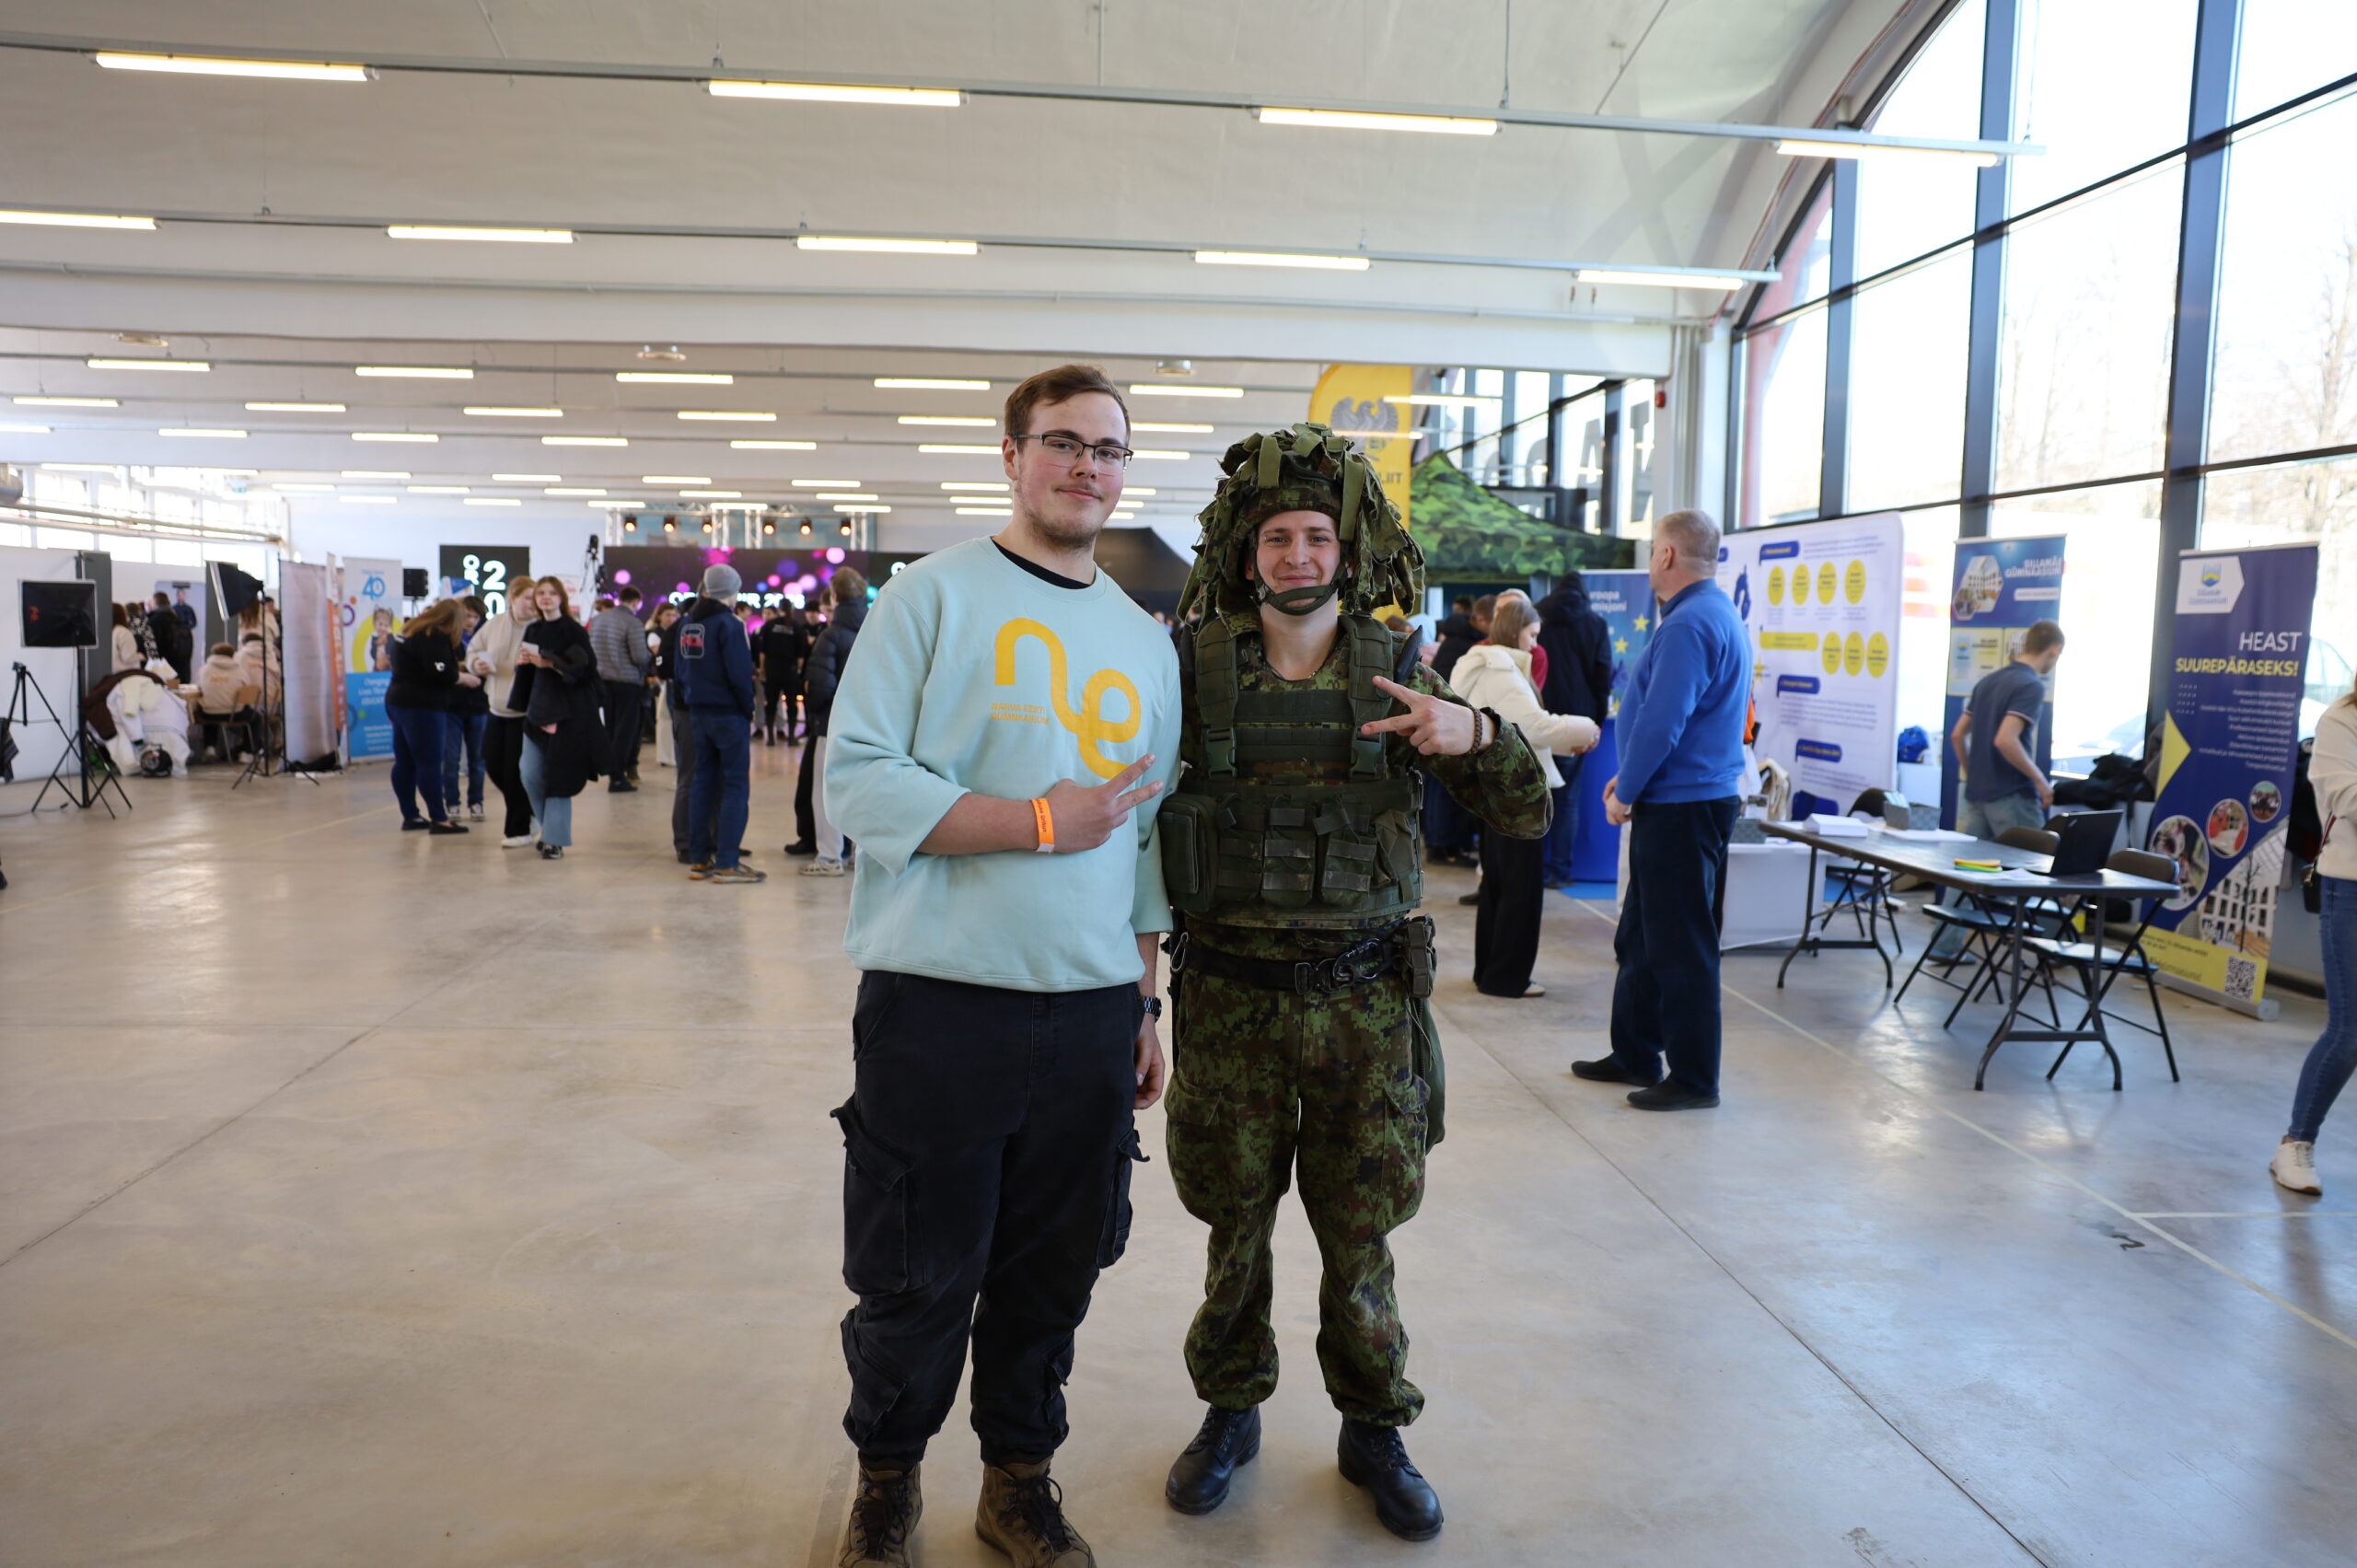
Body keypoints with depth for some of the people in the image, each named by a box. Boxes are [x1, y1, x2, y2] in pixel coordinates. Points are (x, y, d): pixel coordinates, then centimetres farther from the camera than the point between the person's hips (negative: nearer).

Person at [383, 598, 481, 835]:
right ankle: (439, 819, -4)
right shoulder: (434, 637, -16)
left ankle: (410, 816, 18)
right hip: (420, 707, -10)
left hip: (399, 700, 10)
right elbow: (441, 674, -23)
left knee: (405, 763, 11)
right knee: (429, 763, -7)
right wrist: (465, 678, -6)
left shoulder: (413, 630, 14)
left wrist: (456, 668, 13)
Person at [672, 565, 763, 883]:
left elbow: (678, 670, 15)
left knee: (703, 783, 11)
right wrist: (749, 711, -6)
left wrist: (691, 701, 17)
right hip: (729, 714, -7)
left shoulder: (686, 622, 11)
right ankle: (726, 863, -7)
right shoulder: (729, 623, -13)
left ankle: (699, 859, 13)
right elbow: (740, 675, -17)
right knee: (735, 785, -4)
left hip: (698, 714, 7)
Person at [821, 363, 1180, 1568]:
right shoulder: (936, 592, -3)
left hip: (1093, 1016, 5)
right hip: (940, 1008, -4)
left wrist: (1145, 1007, 16)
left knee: (1053, 1274, 14)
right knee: (914, 1283, 8)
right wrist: (1043, 821, -15)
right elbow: (857, 780, -12)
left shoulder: (1145, 642, 14)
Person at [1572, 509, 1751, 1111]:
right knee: (1641, 937, 18)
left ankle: (1694, 1080, 9)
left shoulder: (1688, 625, -18)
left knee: (1680, 947, -1)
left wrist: (1625, 793, -11)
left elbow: (1661, 721, -24)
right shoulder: (1721, 615, 16)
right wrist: (1631, 777, 16)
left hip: (1681, 807, -11)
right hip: (1680, 798, 11)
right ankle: (1635, 1055, 28)